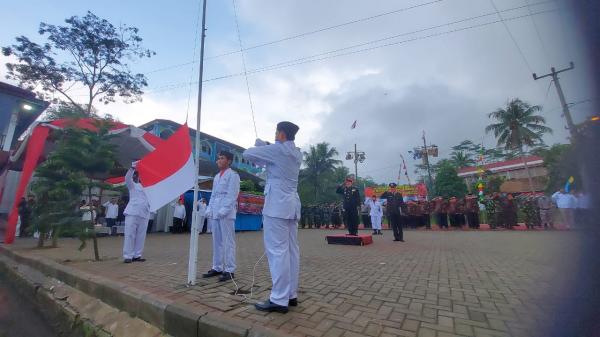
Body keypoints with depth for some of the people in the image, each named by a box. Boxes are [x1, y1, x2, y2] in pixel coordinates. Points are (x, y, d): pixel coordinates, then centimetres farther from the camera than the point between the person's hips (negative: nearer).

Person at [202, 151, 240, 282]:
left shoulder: (233, 175, -2)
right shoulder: (216, 176, 20)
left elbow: (232, 195, -10)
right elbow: (213, 195, 19)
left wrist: (223, 211, -17)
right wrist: (209, 210, 8)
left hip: (226, 213, -7)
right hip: (215, 213, 7)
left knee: (228, 242, -2)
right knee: (216, 242, 12)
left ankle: (229, 270, 5)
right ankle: (217, 268, 22)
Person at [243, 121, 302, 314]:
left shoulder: (277, 149, -8)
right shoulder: (296, 154, 14)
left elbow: (248, 154, -1)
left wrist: (259, 145, 18)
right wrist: (263, 146, 20)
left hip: (277, 205, -8)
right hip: (292, 205, 8)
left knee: (277, 251, -5)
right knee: (291, 250, 9)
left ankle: (279, 300, 1)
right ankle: (291, 295, 18)